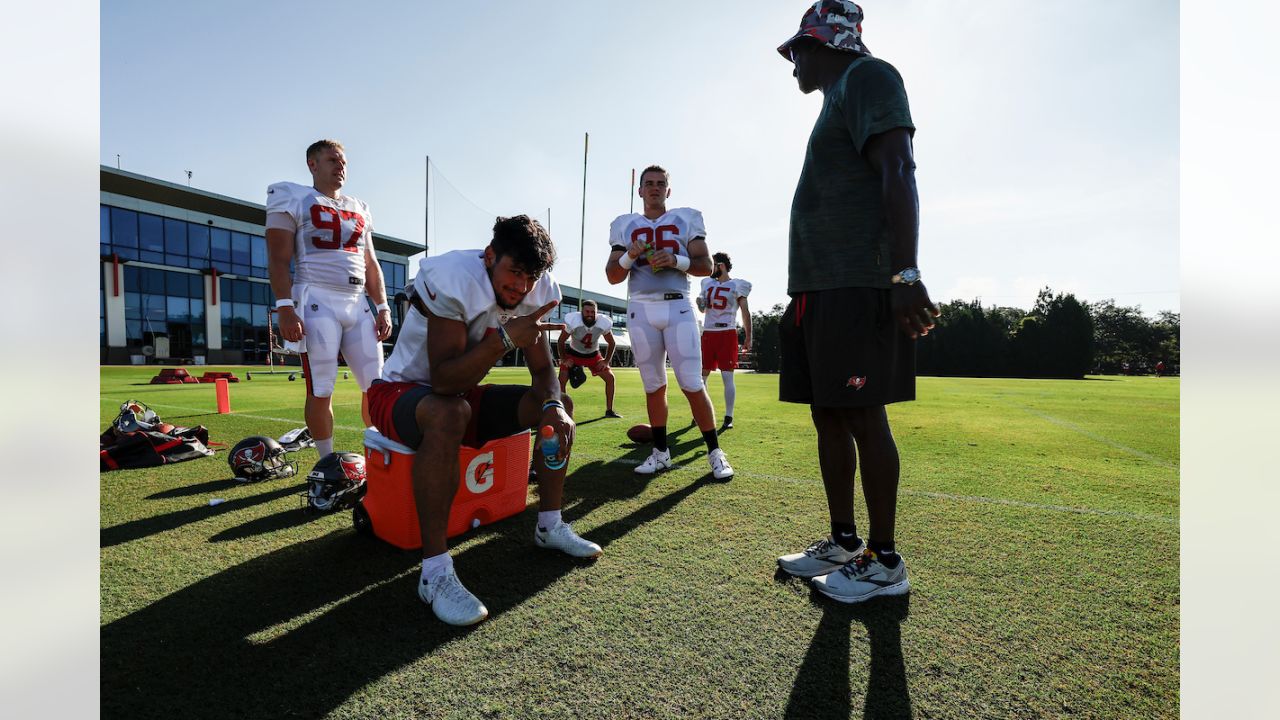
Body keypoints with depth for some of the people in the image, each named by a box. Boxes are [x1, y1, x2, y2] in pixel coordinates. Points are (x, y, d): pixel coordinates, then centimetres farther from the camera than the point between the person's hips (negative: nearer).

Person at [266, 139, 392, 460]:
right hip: (318, 301, -5)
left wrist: (383, 307, 10)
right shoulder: (293, 199, 4)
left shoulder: (360, 209, 21)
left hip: (358, 304, 6)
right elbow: (279, 259, -4)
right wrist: (285, 307, -15)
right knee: (321, 391, -3)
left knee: (376, 385, 3)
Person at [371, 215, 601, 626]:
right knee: (449, 413, -41)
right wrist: (505, 338, -44)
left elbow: (543, 371, -4)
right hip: (400, 391, -6)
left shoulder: (532, 293, -7)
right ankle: (435, 572, -31)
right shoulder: (453, 280, -28)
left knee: (560, 405, -6)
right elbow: (445, 381, -34)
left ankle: (550, 526, 4)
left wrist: (553, 404, -25)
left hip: (460, 394, 7)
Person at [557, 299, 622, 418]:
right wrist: (564, 359, -18)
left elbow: (612, 343, -6)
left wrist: (606, 361, -12)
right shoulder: (573, 321, -30)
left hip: (593, 355, 2)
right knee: (562, 380, -18)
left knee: (610, 378, -7)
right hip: (573, 354, -2)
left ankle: (609, 411, 7)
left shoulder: (603, 323, -24)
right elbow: (561, 341, -13)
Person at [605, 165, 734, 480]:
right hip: (641, 309, 2)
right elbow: (612, 277, 8)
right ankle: (661, 452, 19)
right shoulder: (624, 225, 12)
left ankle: (715, 452, 7)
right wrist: (629, 257, -11)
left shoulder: (687, 218, 8)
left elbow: (706, 266, 2)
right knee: (654, 386, 8)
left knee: (693, 385, -6)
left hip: (678, 307, -2)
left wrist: (676, 260, -15)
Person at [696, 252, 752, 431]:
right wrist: (699, 302, 2)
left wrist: (748, 337, -6)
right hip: (708, 333, 5)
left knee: (727, 376, -6)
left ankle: (729, 418, -1)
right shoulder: (707, 283, 14)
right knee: (702, 374, 8)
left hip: (727, 334, -5)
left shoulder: (736, 286, -1)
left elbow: (745, 312, -2)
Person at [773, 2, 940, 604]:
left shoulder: (866, 78, 1)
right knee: (828, 418, 9)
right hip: (821, 287, 10)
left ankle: (884, 561, 7)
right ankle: (843, 542, 20)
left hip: (857, 289, -10)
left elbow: (898, 174, -14)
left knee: (864, 420, -6)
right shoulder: (837, 99, 29)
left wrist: (906, 275, -24)